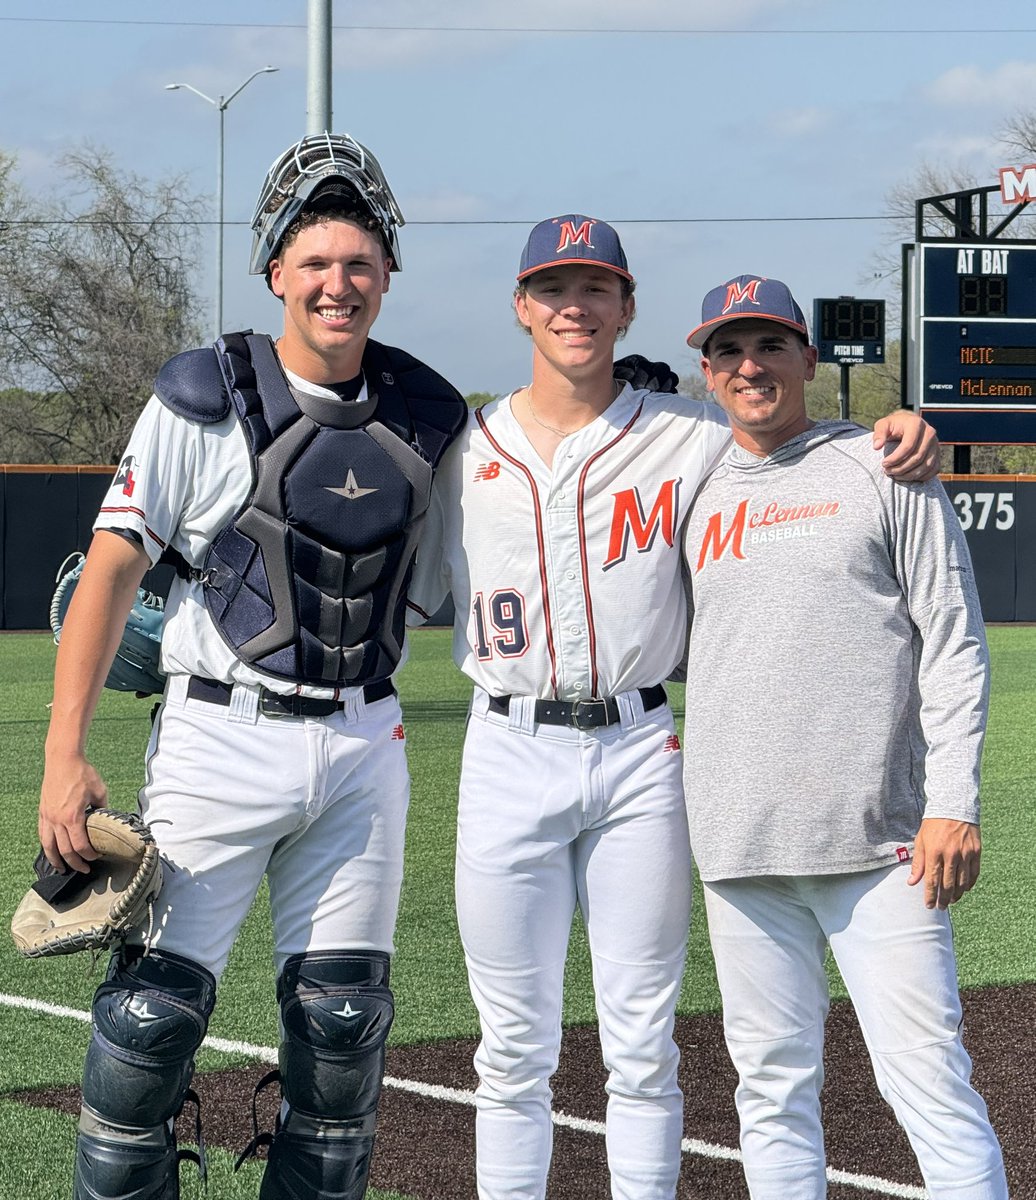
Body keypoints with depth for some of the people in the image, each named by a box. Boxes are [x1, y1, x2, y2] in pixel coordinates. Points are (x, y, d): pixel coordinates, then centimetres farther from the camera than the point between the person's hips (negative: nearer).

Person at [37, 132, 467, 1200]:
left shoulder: (429, 414, 7)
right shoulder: (205, 399, -6)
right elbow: (111, 568, -8)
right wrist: (65, 755, -16)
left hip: (363, 750, 4)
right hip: (223, 740, -4)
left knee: (345, 1025, 7)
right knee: (153, 1012, -8)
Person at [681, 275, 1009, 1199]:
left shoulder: (883, 470, 4)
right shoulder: (700, 498, 16)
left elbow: (954, 645, 0)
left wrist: (954, 805, -10)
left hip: (878, 842, -4)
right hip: (739, 847, 4)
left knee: (928, 1080, -8)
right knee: (772, 1083, 8)